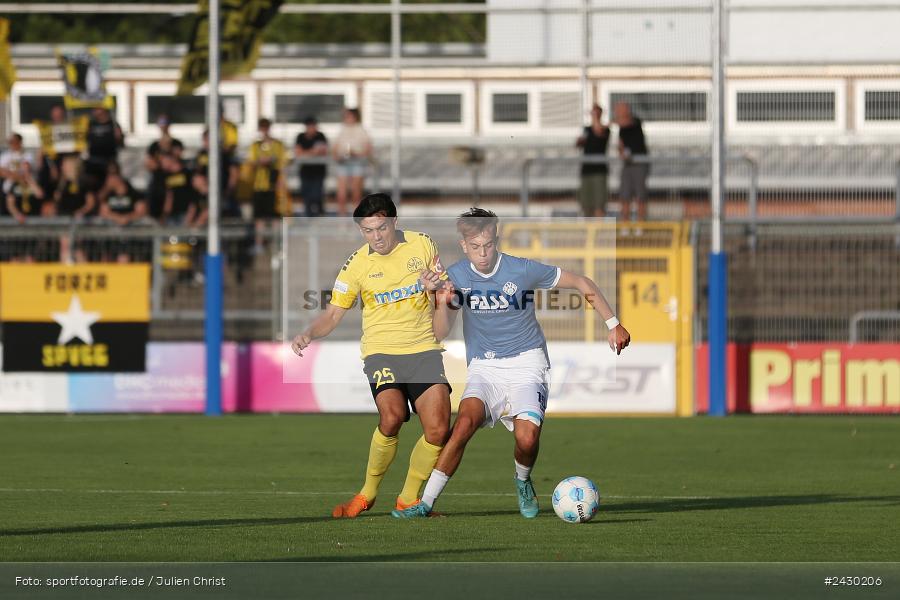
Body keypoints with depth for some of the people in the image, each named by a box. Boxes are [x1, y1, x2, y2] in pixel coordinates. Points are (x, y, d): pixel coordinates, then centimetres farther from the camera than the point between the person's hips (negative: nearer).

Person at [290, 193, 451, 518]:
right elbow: (333, 314, 2)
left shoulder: (422, 245, 2)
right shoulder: (357, 264, -2)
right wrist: (309, 334, -17)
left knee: (438, 430, -13)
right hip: (381, 351, -2)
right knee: (392, 416, -27)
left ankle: (409, 498, 8)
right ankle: (367, 493, -7)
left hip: (424, 350, 2)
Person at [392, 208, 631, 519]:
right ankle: (426, 502, -21)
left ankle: (523, 482, 12)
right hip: (484, 367, 2)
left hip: (525, 364, -2)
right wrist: (442, 303, -25)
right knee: (465, 421, -27)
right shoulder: (456, 276, -3)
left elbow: (581, 283, 0)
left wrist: (613, 324, -1)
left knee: (527, 437, -24)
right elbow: (441, 333, -5)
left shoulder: (522, 270, -11)